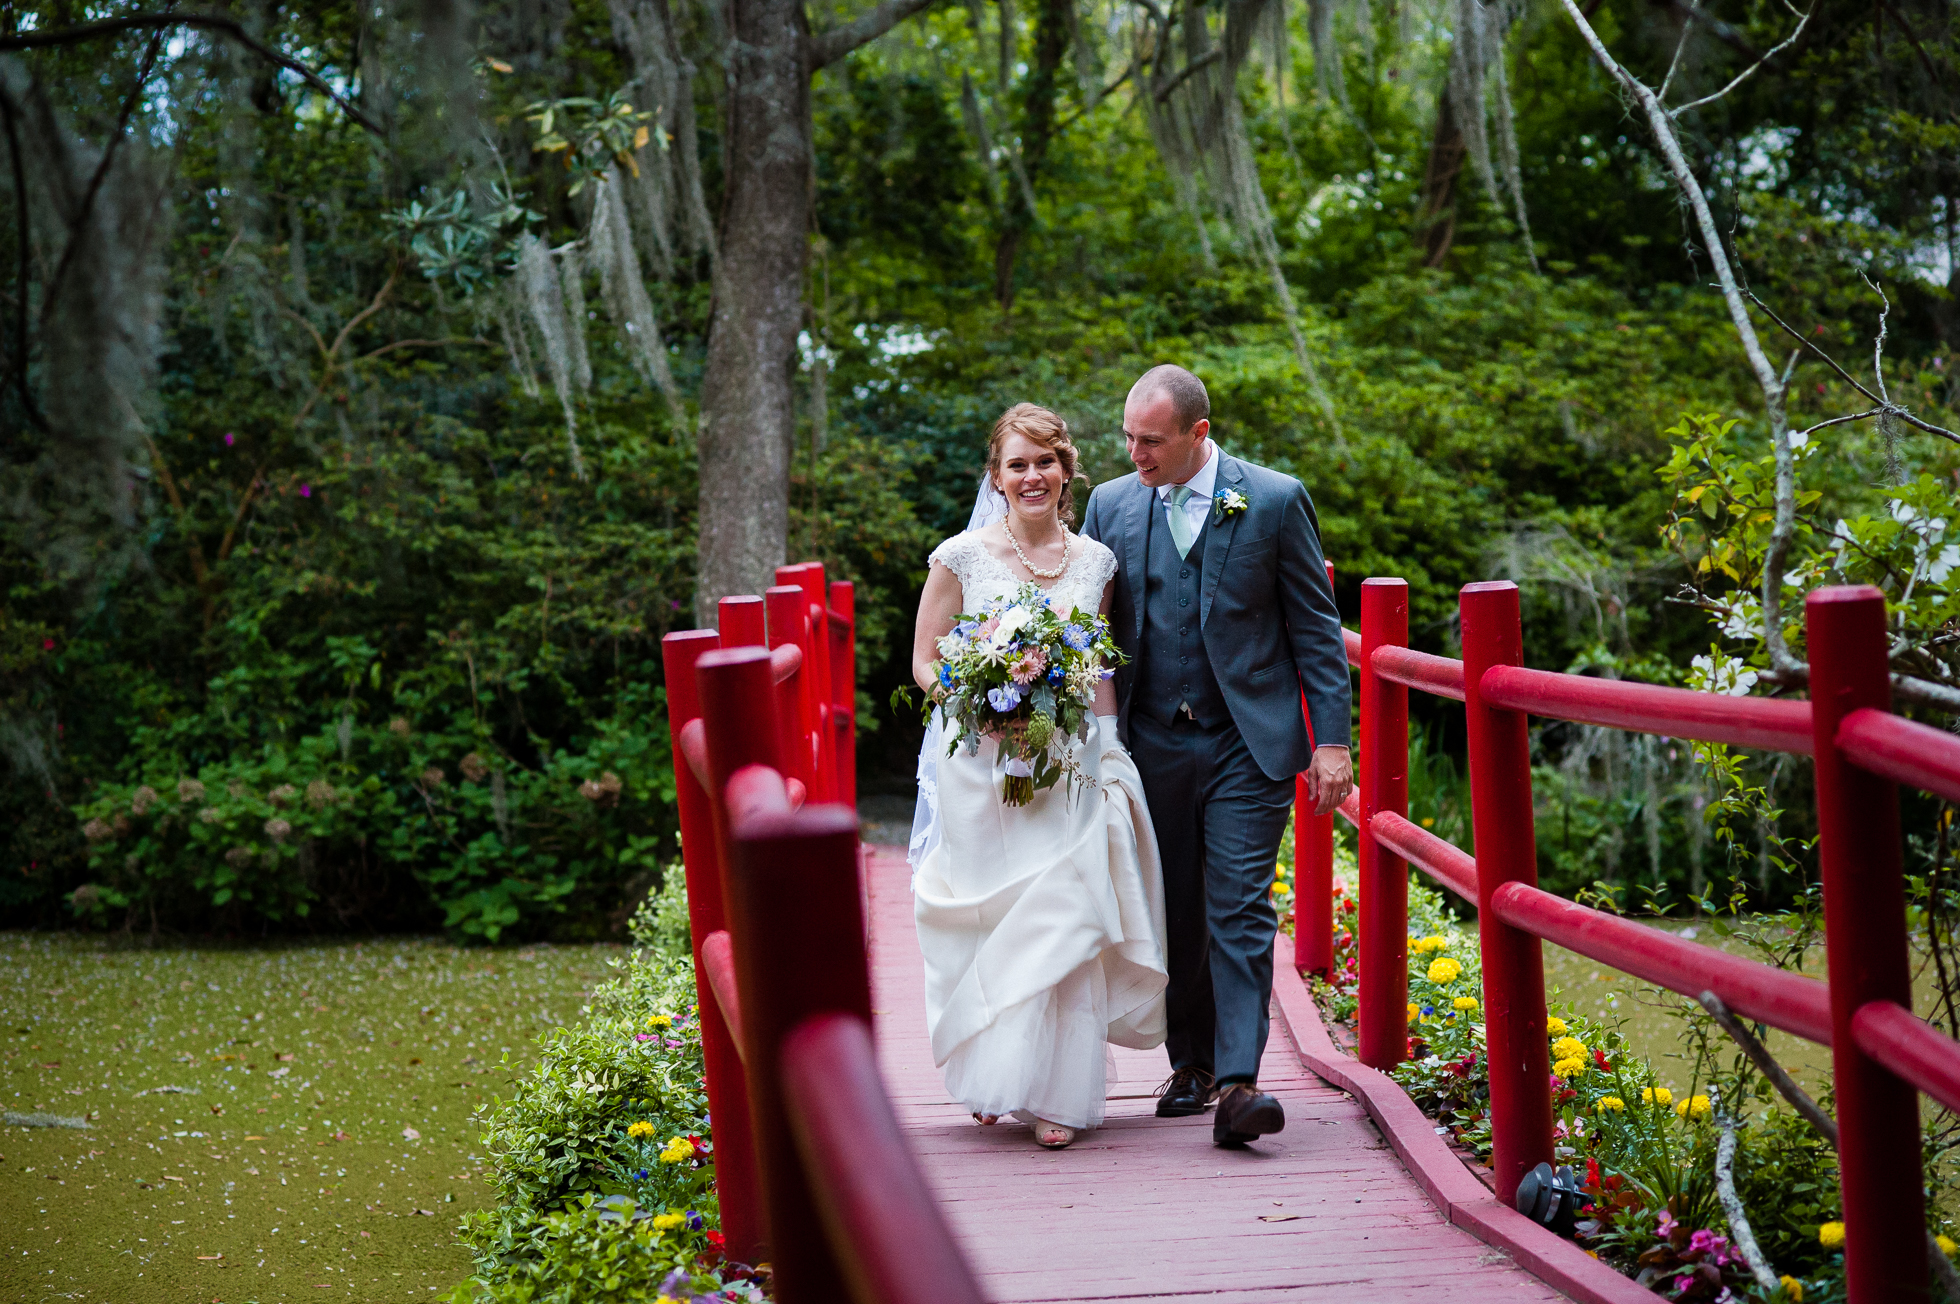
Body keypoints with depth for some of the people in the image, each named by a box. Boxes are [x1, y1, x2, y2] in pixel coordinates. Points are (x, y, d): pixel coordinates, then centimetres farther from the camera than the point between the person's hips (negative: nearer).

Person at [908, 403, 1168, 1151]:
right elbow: (925, 663, 2)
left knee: (1064, 923, -5)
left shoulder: (1094, 562, 8)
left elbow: (1104, 671, 15)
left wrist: (1104, 752, 3)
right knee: (987, 926, 1)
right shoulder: (961, 557, 0)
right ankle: (990, 1080, 21)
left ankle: (1058, 1094, 3)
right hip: (982, 769, -2)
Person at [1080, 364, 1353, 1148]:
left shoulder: (1274, 500, -2)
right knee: (1174, 917, 10)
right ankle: (1190, 1064, 23)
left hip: (1248, 744, -3)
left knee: (1240, 913, -9)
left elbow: (1316, 627, 0)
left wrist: (1331, 739, -5)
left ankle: (1238, 1084, -12)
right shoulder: (1110, 505, 6)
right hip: (1152, 747, 3)